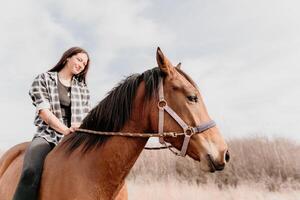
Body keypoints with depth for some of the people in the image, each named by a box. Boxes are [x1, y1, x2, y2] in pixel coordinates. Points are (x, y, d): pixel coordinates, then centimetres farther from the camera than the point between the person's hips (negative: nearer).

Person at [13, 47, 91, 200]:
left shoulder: (82, 88, 19)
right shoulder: (44, 79, 8)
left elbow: (86, 115, 12)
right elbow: (43, 110, -4)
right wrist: (65, 130, -19)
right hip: (47, 136, -3)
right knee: (31, 172, -31)